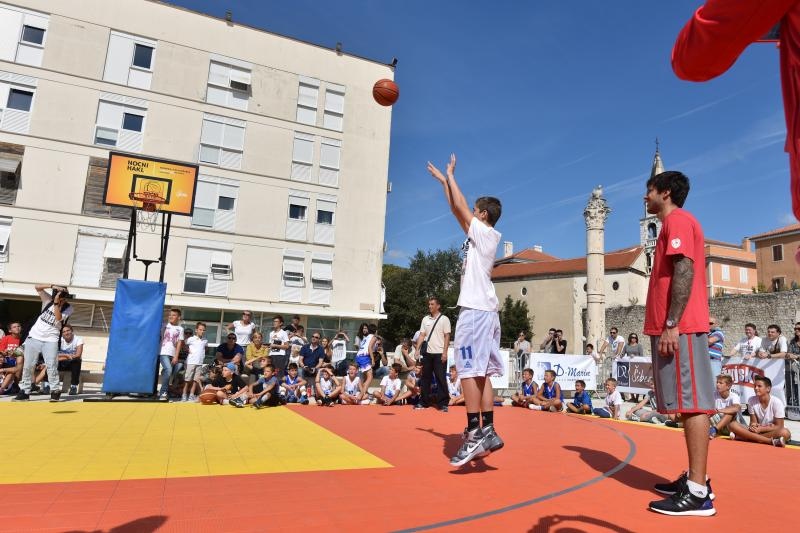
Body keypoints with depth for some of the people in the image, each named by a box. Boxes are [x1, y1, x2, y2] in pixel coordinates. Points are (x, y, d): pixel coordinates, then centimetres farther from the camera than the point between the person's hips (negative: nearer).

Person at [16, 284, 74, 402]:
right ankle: (24, 391, 16)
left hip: (51, 340, -2)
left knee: (51, 366, -12)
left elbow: (58, 318, -20)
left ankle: (55, 391, -2)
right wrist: (52, 286, -22)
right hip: (34, 337, 3)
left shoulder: (68, 308, -4)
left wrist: (56, 303, -23)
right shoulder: (48, 300, 2)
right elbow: (37, 287, -8)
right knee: (27, 365, 5)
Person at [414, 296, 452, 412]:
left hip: (439, 353, -5)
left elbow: (447, 337, -4)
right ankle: (425, 401, 17)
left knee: (441, 378, -5)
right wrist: (417, 349, 1)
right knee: (425, 377, 8)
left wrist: (445, 352, -11)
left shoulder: (444, 319, -1)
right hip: (427, 353, 5)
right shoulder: (425, 319, 11)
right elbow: (421, 335, 10)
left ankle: (443, 403, 0)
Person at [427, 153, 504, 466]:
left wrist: (450, 175, 14)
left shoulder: (485, 233, -3)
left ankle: (474, 435, -11)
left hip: (475, 310, -10)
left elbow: (460, 207, 0)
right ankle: (488, 432, 9)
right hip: (486, 311, 10)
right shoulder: (481, 236, 19)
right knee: (481, 373, 7)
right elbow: (457, 210, 26)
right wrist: (444, 180, 33)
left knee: (469, 371, -11)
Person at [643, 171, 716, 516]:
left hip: (680, 328, -10)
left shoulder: (677, 220, -5)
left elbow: (685, 271, -17)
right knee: (687, 402, 11)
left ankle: (697, 492, -6)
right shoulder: (676, 223, 25)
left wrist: (671, 325, -22)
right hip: (675, 327, 10)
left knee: (692, 402, -9)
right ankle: (695, 479, 18)